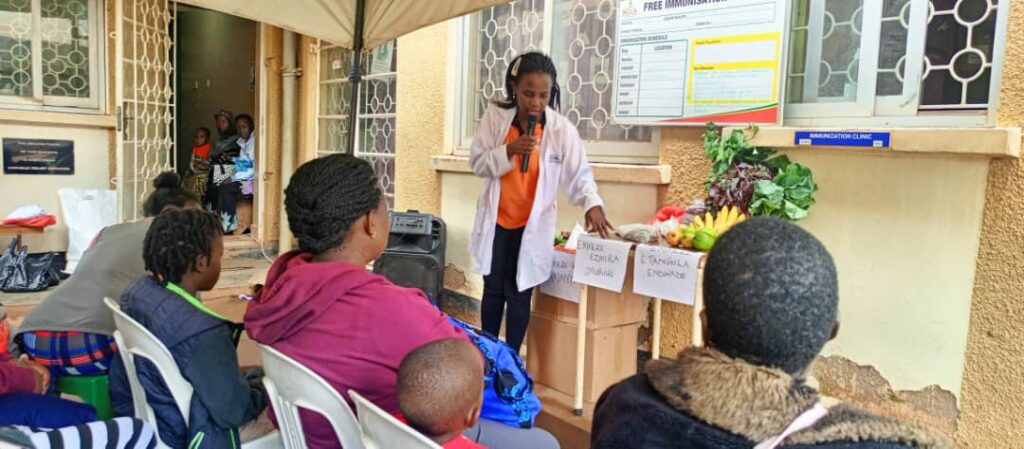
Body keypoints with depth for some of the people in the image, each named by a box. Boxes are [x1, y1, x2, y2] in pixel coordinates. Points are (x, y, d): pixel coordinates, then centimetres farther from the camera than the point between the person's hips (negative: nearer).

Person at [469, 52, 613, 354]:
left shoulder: (562, 129, -11)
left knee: (519, 294, 4)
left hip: (533, 225, -1)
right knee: (493, 291, 13)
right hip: (496, 220, 2)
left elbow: (579, 173, -11)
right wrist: (509, 150, -24)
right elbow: (478, 163, -8)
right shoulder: (495, 116, -8)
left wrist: (592, 204, -29)